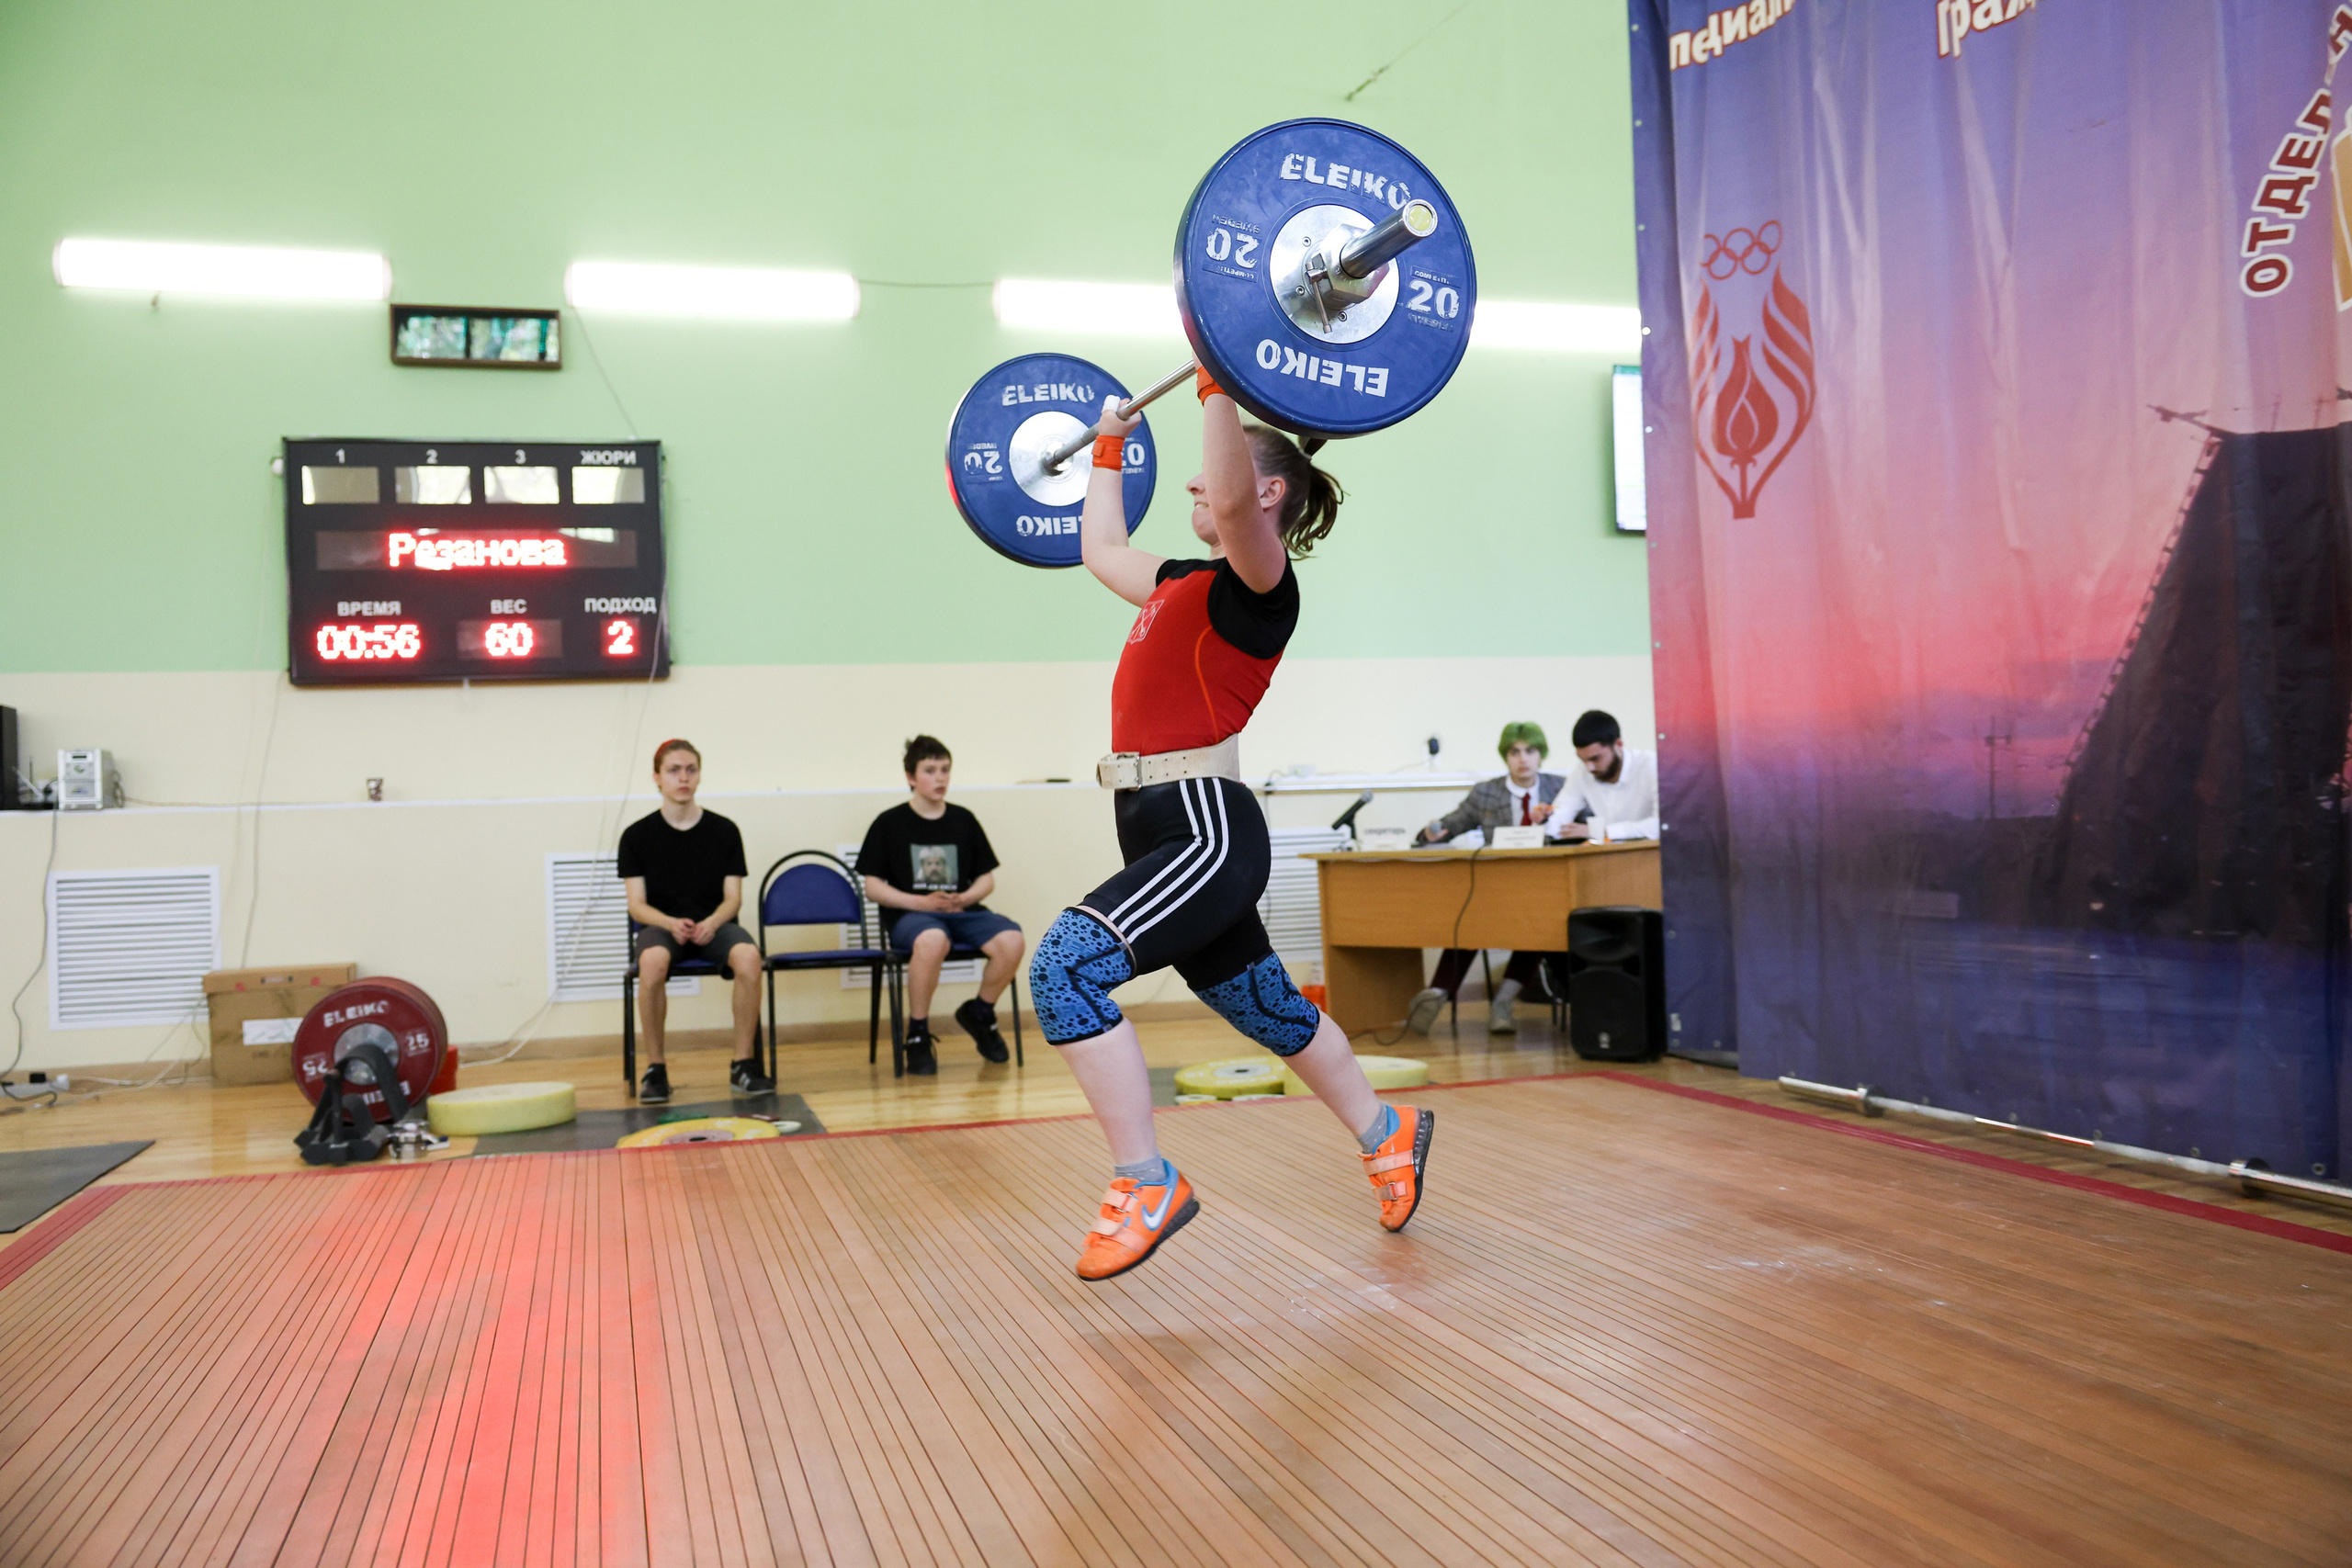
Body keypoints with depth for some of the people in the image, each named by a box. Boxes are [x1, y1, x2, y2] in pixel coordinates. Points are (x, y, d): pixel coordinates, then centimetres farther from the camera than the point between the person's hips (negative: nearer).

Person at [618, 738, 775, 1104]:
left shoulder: (724, 831, 6)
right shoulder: (637, 835, 4)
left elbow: (733, 898, 4)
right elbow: (637, 905, 1)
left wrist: (711, 923, -17)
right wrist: (671, 923, -20)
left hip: (713, 925, 1)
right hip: (660, 925, -1)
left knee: (748, 955, -34)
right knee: (652, 961, -38)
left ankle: (744, 1064, -22)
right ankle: (655, 1069, -22)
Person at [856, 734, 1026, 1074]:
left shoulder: (964, 820, 14)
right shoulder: (889, 824, 5)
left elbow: (987, 879, 16)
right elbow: (873, 887, 1)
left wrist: (964, 899, -6)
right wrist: (922, 902, -12)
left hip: (962, 911, 4)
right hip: (908, 915, -4)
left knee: (1011, 940, -27)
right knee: (932, 940, -41)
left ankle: (980, 1013, 3)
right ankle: (918, 1036, -21)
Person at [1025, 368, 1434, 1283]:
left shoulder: (1259, 582, -7)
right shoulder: (1184, 582, 18)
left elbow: (1234, 501, -29)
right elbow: (1101, 547, 35)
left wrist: (1217, 380, -26)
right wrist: (1107, 448, 41)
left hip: (1209, 831, -10)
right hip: (1160, 829, 10)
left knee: (1065, 964, -24)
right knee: (1264, 1008, 21)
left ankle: (1146, 1188, -13)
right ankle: (1388, 1137, 42)